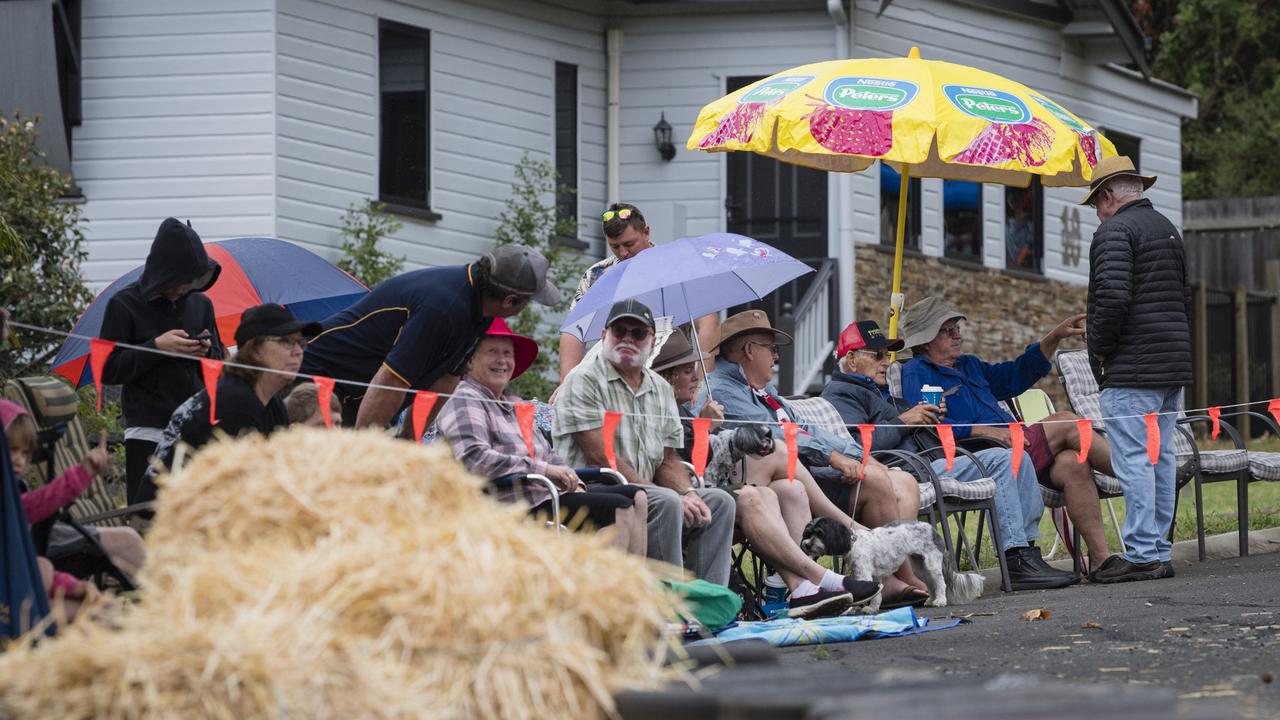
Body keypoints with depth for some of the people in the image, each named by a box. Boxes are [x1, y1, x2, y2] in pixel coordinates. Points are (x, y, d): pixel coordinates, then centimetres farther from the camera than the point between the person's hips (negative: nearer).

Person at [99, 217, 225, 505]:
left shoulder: (200, 304, 14)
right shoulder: (125, 305, 2)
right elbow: (108, 370, -2)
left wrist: (208, 351, -1)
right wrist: (156, 347, -11)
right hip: (148, 432, -4)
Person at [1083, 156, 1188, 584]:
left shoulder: (1115, 231, -10)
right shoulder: (1168, 229, 20)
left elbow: (1113, 297, -21)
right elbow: (1186, 296, 24)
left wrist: (1099, 351, -9)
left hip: (1131, 370, -9)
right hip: (1174, 367, 9)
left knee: (1134, 460, -9)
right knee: (1162, 457, 11)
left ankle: (1141, 554, -12)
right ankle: (1159, 551, 14)